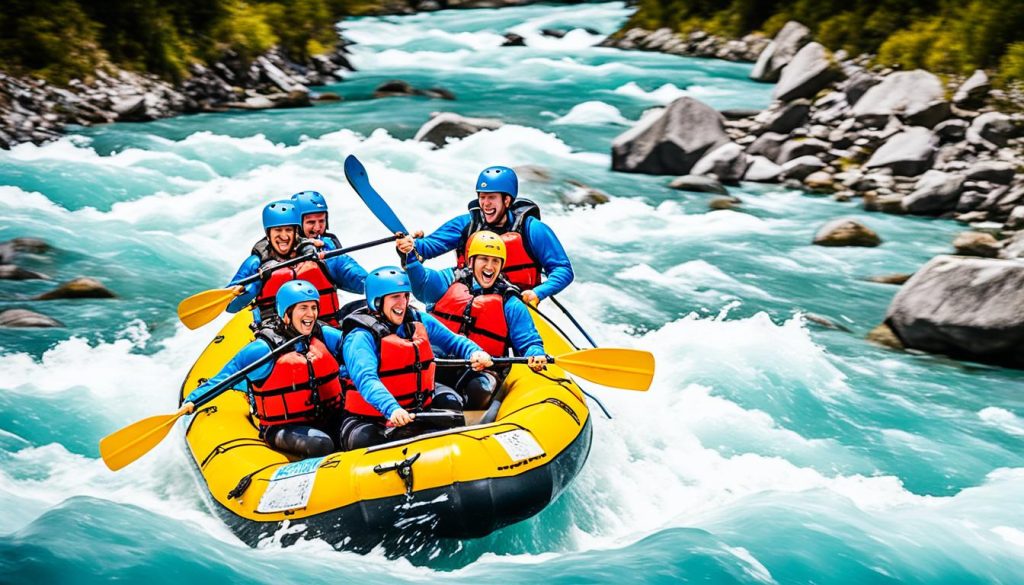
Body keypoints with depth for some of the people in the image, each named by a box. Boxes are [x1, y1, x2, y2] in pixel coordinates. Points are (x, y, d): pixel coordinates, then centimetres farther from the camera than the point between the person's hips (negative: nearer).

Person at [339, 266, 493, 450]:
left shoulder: (419, 321, 5)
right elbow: (366, 380, -33)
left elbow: (452, 340, 16)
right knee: (363, 440, -33)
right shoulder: (360, 338, -17)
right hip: (372, 418, -7)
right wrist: (392, 409, -51)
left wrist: (474, 352, -8)